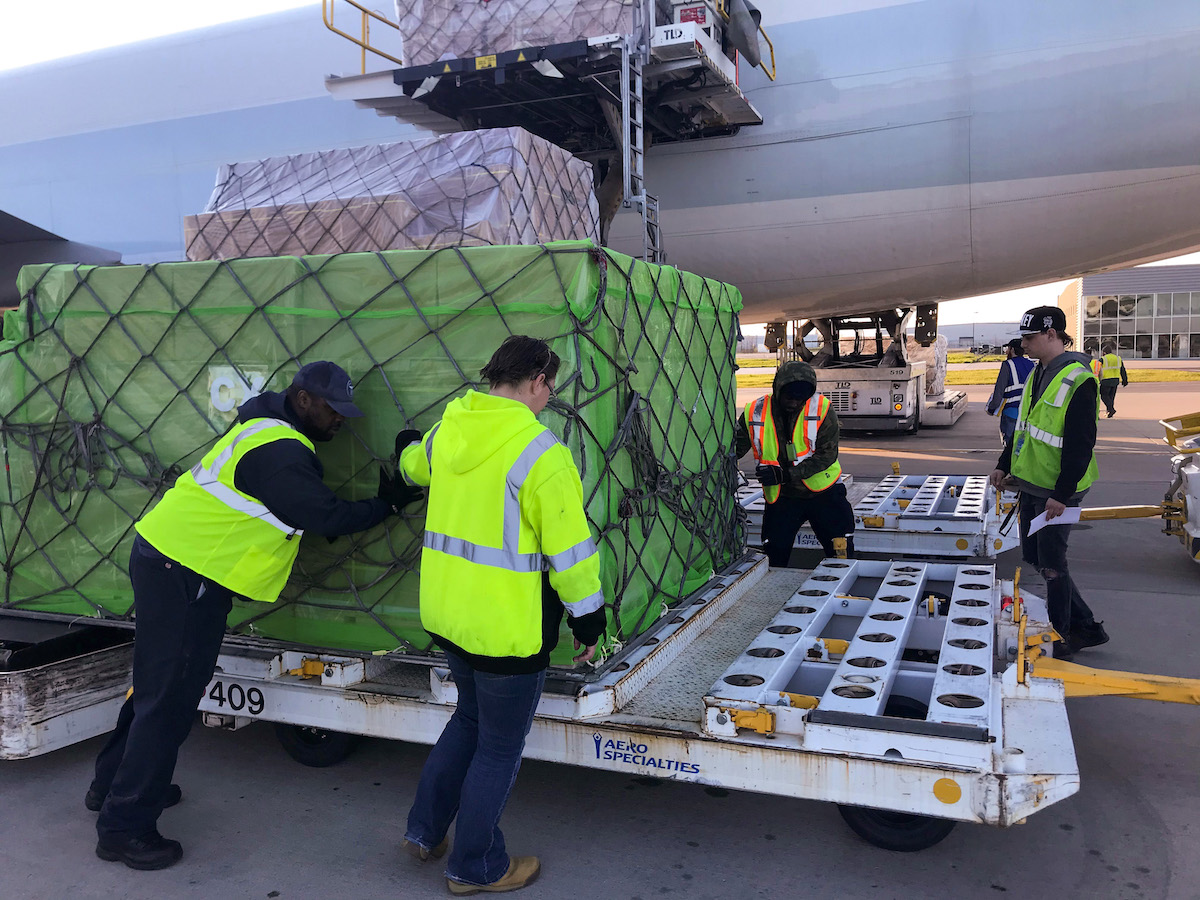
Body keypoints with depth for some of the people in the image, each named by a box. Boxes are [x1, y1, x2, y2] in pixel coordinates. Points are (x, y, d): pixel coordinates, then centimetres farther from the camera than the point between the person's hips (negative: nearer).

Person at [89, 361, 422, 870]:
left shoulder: (265, 426, 12)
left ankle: (114, 783, 38)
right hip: (183, 574, -11)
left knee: (160, 684, 22)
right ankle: (125, 828, 8)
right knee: (169, 698, -2)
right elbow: (328, 517, -19)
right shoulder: (281, 454, -21)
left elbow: (302, 506, 19)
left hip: (166, 556, 11)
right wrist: (388, 504, -6)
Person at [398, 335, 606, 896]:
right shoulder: (539, 452, -21)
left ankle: (424, 830, 38)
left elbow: (413, 465, 26)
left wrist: (411, 450, 50)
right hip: (508, 628, -7)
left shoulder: (448, 431, 2)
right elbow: (570, 549, -18)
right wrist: (588, 618, -5)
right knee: (500, 746, 12)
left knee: (471, 718, 28)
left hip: (447, 614, 8)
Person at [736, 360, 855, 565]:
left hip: (823, 492, -1)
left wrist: (785, 474, -26)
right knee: (774, 556, -1)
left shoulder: (822, 409, -14)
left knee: (841, 551, 4)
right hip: (781, 496, 1)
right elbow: (734, 449, -2)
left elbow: (827, 456, -16)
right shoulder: (754, 413, -10)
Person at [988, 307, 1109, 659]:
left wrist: (1061, 494, -22)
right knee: (1033, 556, 15)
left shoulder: (1078, 380, -18)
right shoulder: (1037, 374, 10)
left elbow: (1081, 445, -21)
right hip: (1030, 485, 9)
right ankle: (1086, 627, 28)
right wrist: (1004, 466, 18)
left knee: (1051, 564, 1)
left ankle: (1060, 639, 17)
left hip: (1057, 491, -9)